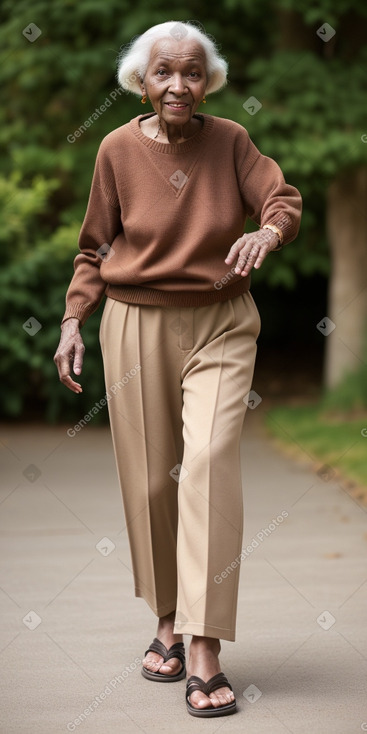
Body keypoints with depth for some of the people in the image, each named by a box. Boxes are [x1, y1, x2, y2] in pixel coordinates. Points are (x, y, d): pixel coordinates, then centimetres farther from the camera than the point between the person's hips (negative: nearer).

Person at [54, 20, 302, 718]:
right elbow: (96, 246, 9)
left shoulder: (230, 141, 1)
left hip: (220, 326, -1)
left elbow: (283, 200, -4)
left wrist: (267, 232, -27)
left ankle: (205, 653, -18)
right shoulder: (118, 149, 2)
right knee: (148, 478, 4)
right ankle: (168, 622, 25)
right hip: (136, 326, 1)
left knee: (209, 462, -16)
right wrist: (73, 320, 0)